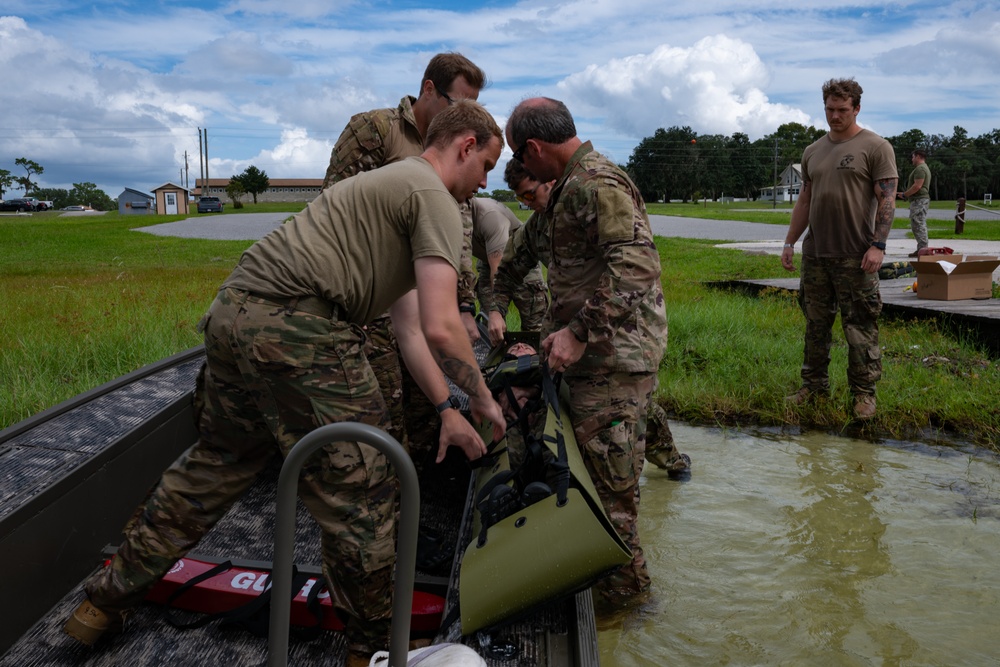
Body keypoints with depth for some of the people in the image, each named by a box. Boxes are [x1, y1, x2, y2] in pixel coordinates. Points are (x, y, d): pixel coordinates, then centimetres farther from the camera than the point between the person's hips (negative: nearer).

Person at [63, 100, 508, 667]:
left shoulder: (393, 186, 27)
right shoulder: (436, 199, -3)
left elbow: (410, 328, 24)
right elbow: (441, 329, -14)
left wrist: (447, 409, 22)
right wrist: (484, 400, 3)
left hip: (234, 313, 10)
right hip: (296, 329, -10)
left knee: (213, 467, 24)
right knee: (361, 491, 3)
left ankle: (108, 602, 40)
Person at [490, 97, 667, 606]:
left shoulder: (597, 184, -16)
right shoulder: (567, 187, 18)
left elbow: (637, 265, -28)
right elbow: (526, 245, 29)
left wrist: (579, 331, -27)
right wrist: (496, 305, 26)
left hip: (614, 357, -10)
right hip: (588, 353, 10)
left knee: (605, 479, -3)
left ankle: (624, 587, 16)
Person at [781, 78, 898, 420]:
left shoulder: (875, 147, -3)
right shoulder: (812, 152, 14)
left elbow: (886, 199, -7)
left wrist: (878, 244, -16)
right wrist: (789, 242, 13)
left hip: (855, 256, -5)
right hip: (815, 253, 6)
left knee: (860, 326, -1)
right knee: (816, 324, 11)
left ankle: (864, 392, 8)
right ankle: (815, 385, 22)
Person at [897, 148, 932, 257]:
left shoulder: (920, 168, -13)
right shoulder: (925, 168, 22)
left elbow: (917, 186, -21)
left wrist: (904, 194, -12)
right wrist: (906, 193, 17)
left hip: (919, 200, -11)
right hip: (921, 200, 11)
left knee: (918, 224, -13)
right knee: (920, 225, 13)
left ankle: (922, 248, -15)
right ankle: (921, 249, 15)